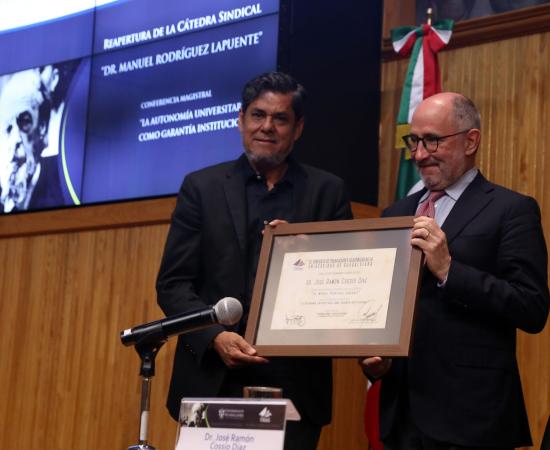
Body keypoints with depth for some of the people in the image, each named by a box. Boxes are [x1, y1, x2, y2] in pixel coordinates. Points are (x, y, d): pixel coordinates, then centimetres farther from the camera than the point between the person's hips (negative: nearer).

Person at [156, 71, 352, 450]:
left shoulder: (327, 192, 7)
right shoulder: (202, 187, 6)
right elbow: (172, 283, 2)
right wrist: (215, 336, -14)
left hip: (295, 386, 0)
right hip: (214, 381, 0)